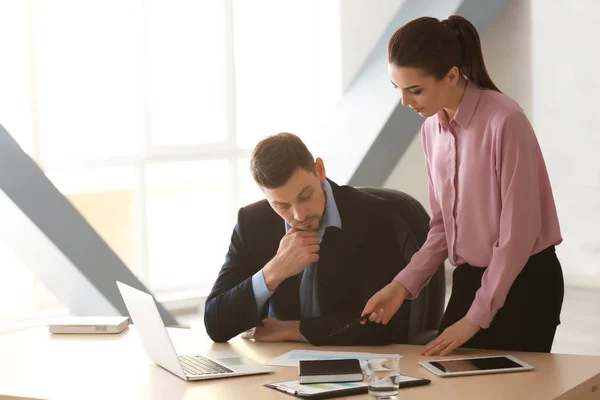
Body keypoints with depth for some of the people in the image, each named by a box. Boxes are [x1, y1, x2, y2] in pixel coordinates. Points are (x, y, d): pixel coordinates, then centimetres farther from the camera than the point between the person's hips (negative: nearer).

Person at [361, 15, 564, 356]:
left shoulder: (505, 122, -21)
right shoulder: (432, 129, 3)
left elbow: (518, 231, -19)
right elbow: (443, 225, 10)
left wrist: (476, 317, -16)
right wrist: (403, 284, -4)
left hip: (523, 282, -7)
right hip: (470, 279, 7)